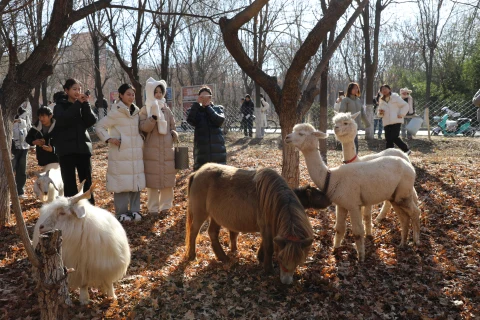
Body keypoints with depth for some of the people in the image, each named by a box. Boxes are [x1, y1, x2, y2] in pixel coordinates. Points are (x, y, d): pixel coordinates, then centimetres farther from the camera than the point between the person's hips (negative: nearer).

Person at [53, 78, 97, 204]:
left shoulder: (83, 105, 14)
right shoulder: (60, 106, 4)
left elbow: (92, 121, -2)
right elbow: (63, 119, -17)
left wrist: (85, 104, -9)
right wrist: (77, 103, -15)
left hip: (83, 147, 3)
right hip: (67, 149, -3)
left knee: (87, 182, 4)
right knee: (69, 183, -2)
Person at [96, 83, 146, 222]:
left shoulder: (136, 112, 11)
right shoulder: (115, 113, -7)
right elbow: (100, 126, -5)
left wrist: (141, 140, 8)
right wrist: (109, 139, -14)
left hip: (136, 154, 6)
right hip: (120, 154, -6)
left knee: (136, 182, 8)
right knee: (121, 182, -5)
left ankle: (134, 210, 18)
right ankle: (121, 212, 5)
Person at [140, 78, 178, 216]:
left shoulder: (167, 110, 11)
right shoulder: (145, 110, 0)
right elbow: (143, 127, -12)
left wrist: (174, 135, 0)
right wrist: (154, 116, -24)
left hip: (167, 149, 3)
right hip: (152, 150, -3)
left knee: (167, 178, 5)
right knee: (153, 179, -1)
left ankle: (165, 205, 16)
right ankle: (153, 208, 8)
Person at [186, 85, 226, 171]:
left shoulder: (218, 109, 11)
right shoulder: (196, 110, 10)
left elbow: (220, 120, -10)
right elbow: (190, 120, -11)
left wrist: (208, 107, -6)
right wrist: (197, 103, -11)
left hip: (217, 147, 0)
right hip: (201, 148, 0)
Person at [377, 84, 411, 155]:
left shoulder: (395, 97, 4)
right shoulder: (381, 101, 18)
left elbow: (405, 105, 2)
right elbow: (379, 114, 23)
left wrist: (401, 114, -9)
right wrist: (380, 113, -1)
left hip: (396, 122, -5)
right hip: (386, 123, 5)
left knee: (394, 138, -15)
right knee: (388, 139, 2)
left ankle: (407, 149, 0)